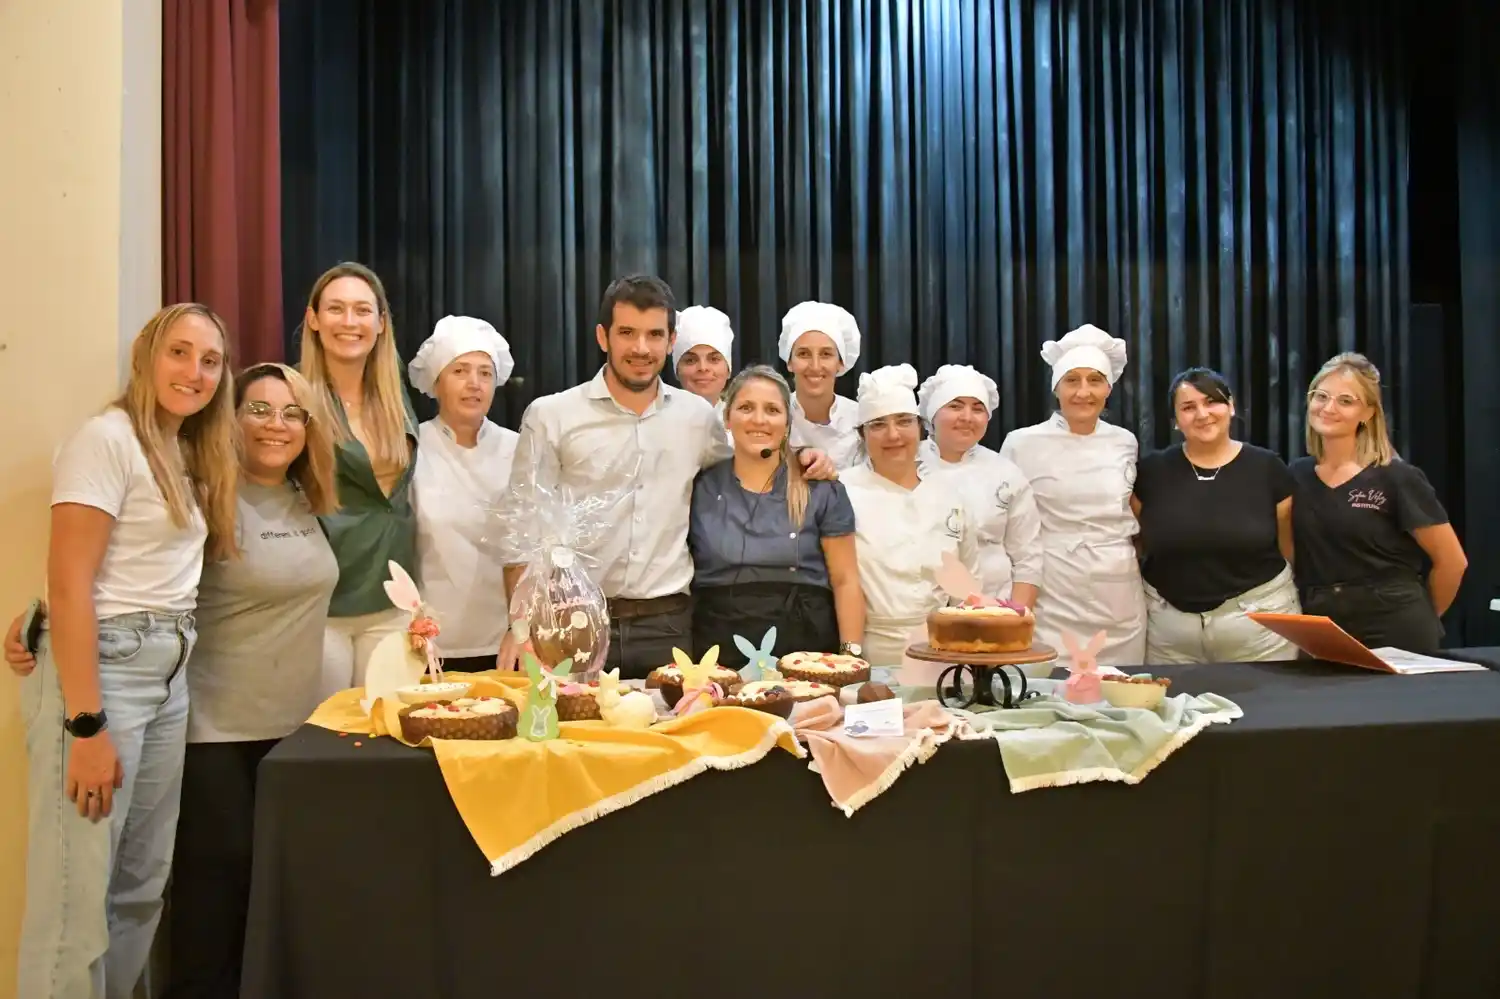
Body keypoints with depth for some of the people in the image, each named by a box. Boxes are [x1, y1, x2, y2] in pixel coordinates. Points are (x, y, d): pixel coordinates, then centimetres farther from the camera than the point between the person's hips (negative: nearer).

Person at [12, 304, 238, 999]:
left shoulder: (188, 455, 15)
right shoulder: (108, 438, -10)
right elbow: (67, 586, -16)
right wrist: (87, 726, -19)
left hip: (170, 676, 8)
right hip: (102, 668, -8)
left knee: (142, 887, 15)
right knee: (77, 895, -3)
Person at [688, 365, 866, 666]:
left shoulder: (822, 490, 1)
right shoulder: (699, 487, 5)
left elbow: (845, 581, 1)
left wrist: (851, 655, -7)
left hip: (805, 650, -1)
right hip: (719, 654, 1)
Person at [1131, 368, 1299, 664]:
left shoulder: (1267, 467, -1)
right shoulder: (1152, 471, 0)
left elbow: (1288, 546, 4)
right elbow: (1134, 543, 10)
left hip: (1258, 620, 0)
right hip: (1169, 624, 1)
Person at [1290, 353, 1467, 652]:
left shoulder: (1397, 477, -9)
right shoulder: (1297, 475, 4)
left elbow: (1452, 561, -3)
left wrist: (1420, 618, 7)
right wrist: (1315, 606, 9)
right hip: (1321, 632, 4)